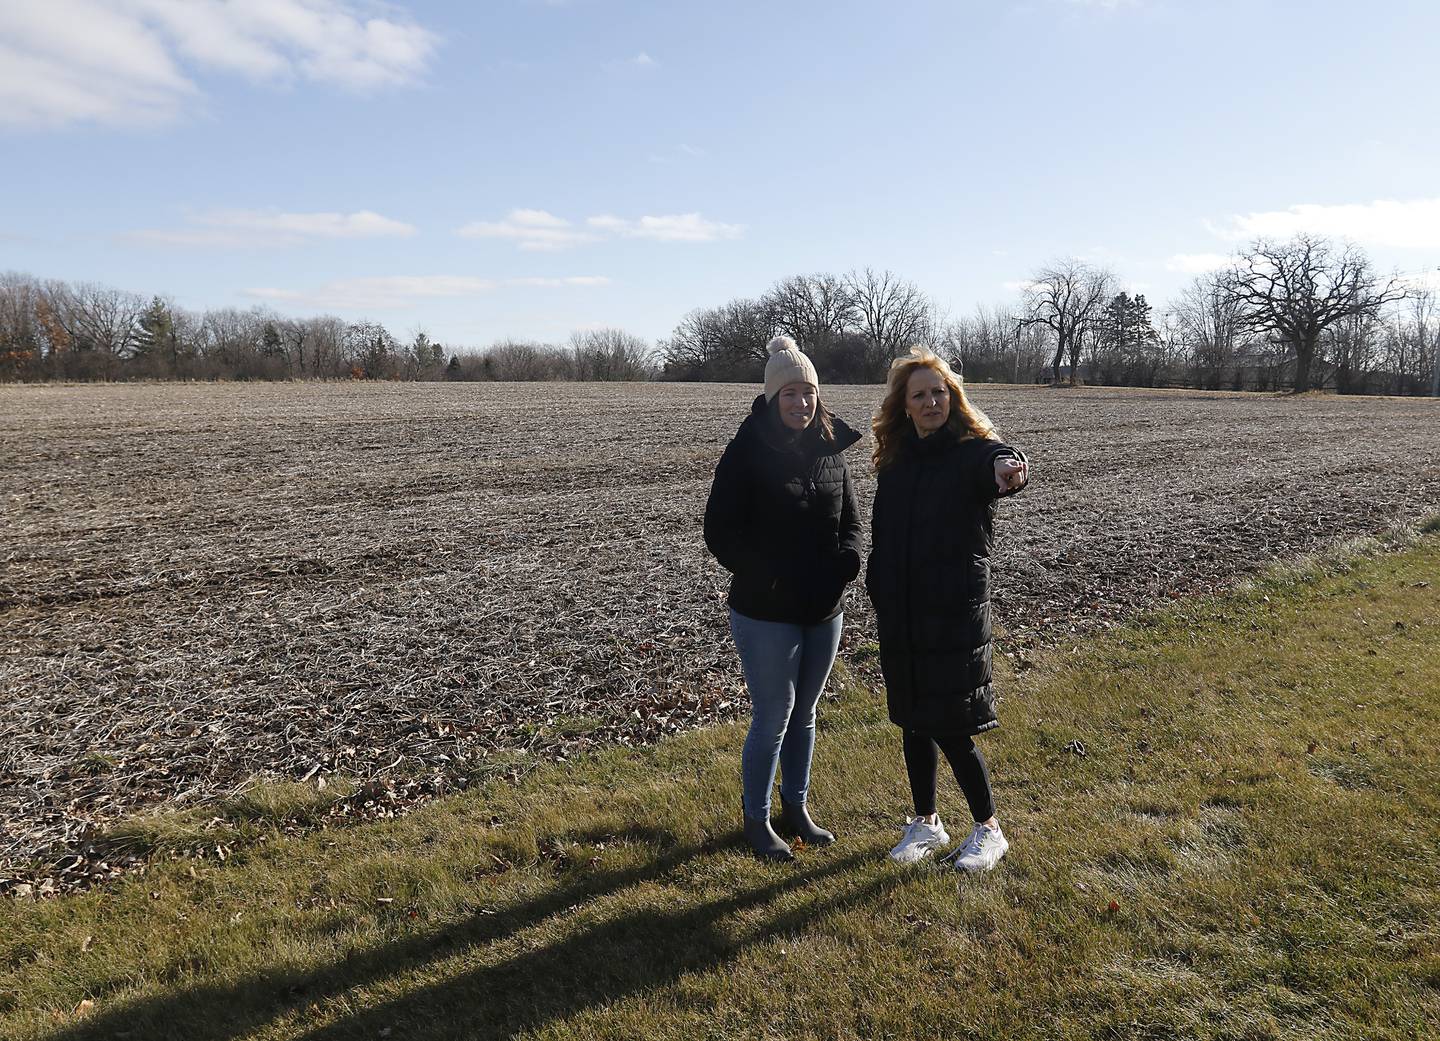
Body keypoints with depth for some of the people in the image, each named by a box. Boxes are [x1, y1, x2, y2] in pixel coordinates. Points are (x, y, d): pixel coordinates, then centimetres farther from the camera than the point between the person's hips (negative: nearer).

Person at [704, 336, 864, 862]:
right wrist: (771, 575, -19)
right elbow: (721, 532, -13)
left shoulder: (831, 452, 4)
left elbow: (851, 521, 13)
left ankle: (796, 807, 36)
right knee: (773, 718, 3)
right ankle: (756, 819, 23)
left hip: (824, 611, 5)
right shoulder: (746, 454, -12)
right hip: (766, 614, -5)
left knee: (804, 714, 17)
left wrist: (844, 564, -6)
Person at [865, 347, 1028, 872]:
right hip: (901, 617, 6)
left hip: (955, 616, -6)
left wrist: (1007, 466, -59)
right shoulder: (896, 461, 7)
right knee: (913, 722, 15)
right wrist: (879, 596, 7)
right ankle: (926, 823, 34)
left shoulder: (971, 450, -10)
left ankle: (988, 829, 25)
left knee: (950, 729, 2)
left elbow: (999, 458, -35)